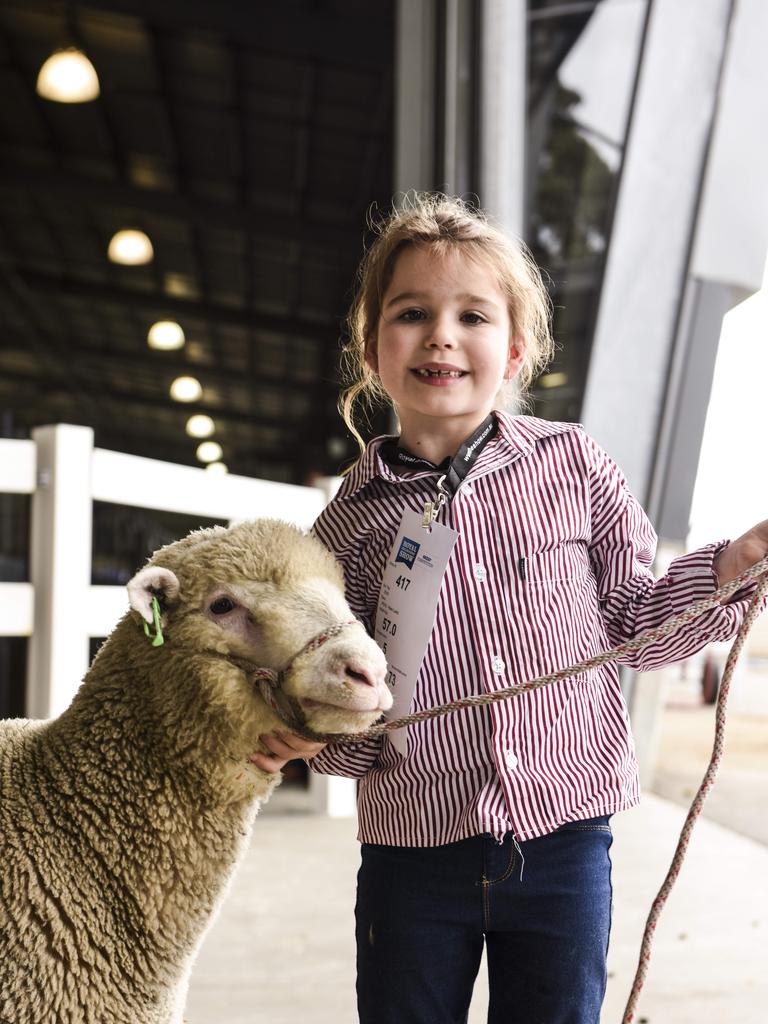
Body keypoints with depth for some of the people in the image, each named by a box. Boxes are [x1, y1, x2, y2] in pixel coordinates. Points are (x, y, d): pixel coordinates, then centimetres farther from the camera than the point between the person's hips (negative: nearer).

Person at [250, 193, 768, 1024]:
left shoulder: (570, 465, -4)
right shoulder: (353, 520, -3)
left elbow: (629, 623, 5)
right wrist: (308, 729, -18)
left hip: (565, 841, 0)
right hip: (414, 855, 0)